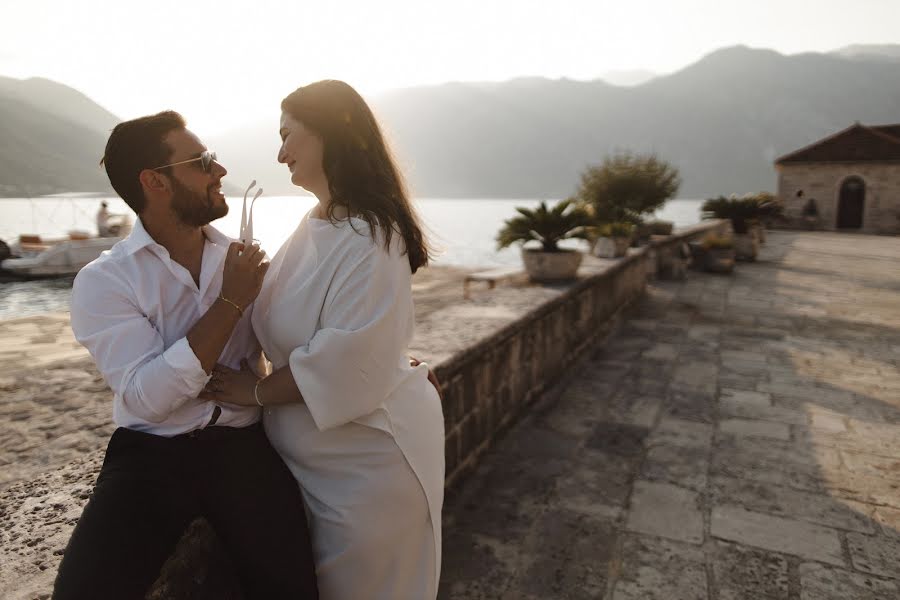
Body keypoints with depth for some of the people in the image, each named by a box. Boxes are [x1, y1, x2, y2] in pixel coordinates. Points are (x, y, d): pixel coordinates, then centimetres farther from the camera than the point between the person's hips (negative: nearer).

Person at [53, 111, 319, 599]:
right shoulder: (102, 281, -4)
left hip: (244, 445, 2)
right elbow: (150, 398, -16)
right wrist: (230, 302, -15)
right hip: (151, 454, -1)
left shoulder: (245, 260, 6)